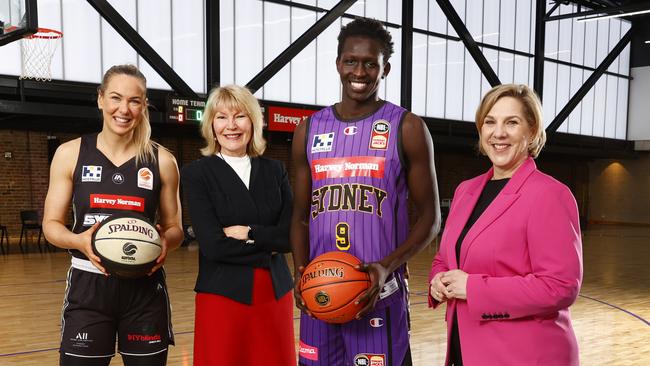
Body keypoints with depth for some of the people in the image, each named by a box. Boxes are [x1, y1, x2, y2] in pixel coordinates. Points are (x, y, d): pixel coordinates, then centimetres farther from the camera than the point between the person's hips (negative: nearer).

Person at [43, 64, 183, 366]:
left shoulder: (162, 160, 0)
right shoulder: (70, 154, 0)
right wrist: (80, 241, -18)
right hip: (88, 286, 0)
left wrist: (166, 242, -16)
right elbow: (52, 224, 3)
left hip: (145, 288, 1)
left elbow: (174, 228, 7)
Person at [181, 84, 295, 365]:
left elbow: (291, 234, -2)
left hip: (275, 294, 3)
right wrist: (269, 245, -6)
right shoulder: (197, 173, -3)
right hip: (222, 296, -3)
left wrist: (248, 232, -13)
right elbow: (213, 245, -13)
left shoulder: (274, 170, 7)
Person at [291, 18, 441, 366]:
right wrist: (301, 271, -3)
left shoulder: (407, 128, -3)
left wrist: (388, 267, -17)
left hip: (378, 290, -3)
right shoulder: (309, 130, 8)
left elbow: (430, 216, -3)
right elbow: (301, 215, 13)